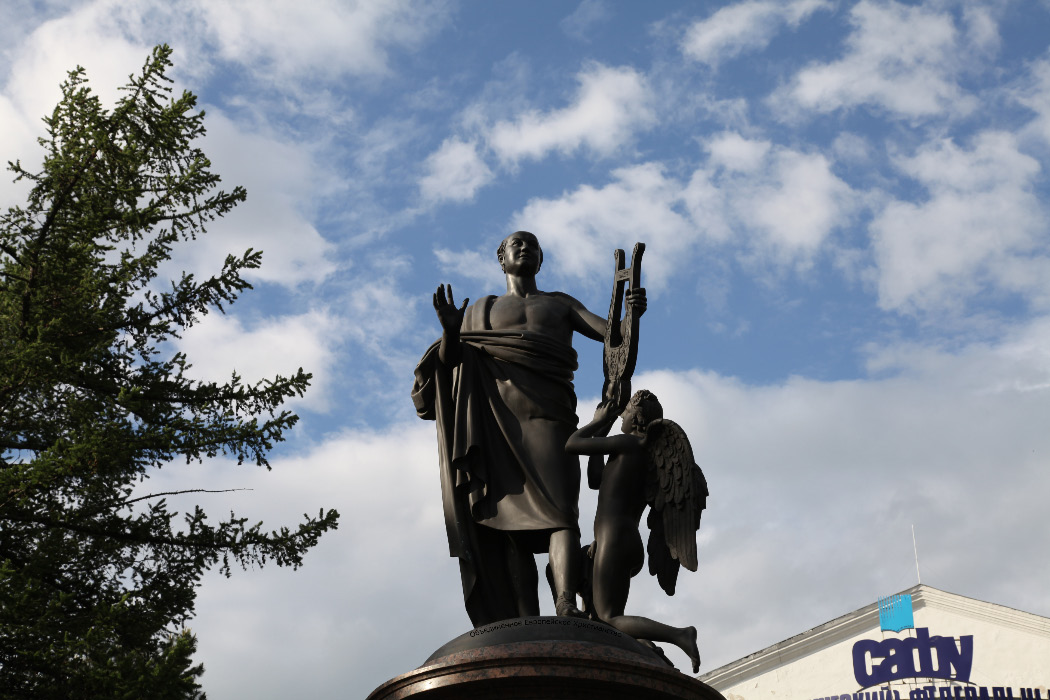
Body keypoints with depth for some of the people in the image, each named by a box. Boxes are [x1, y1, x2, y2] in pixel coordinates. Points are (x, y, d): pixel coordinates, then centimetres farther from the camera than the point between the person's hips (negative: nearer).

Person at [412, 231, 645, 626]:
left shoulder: (561, 304, 27)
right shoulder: (480, 311, 26)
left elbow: (611, 333, 12)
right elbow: (449, 363, 14)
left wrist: (632, 313, -11)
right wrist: (449, 331, -8)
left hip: (547, 419, 0)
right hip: (495, 426, 0)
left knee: (559, 506, -22)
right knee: (511, 524, -11)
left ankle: (566, 605, -38)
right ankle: (527, 627, -19)